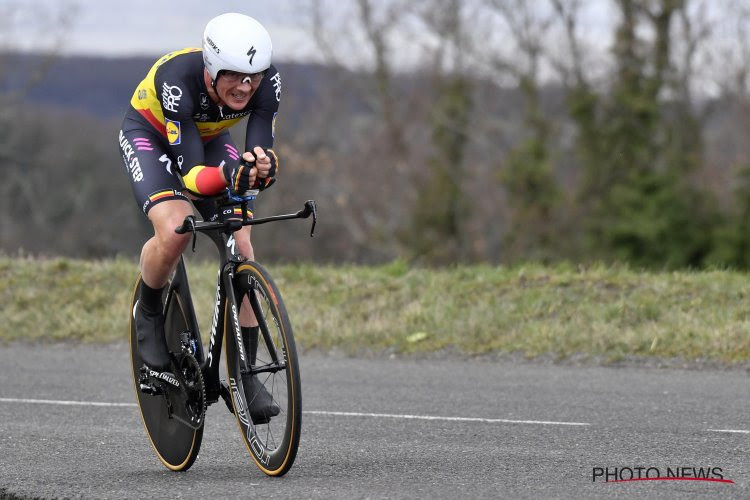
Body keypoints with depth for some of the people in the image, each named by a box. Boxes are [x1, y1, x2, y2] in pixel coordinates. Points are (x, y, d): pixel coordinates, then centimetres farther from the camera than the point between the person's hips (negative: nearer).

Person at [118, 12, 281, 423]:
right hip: (149, 134, -4)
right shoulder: (178, 79, -40)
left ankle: (244, 375, -4)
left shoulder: (267, 83, -29)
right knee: (174, 231, -30)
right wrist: (228, 175, -61)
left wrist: (261, 166, -55)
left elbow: (262, 150, -31)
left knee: (241, 246, -12)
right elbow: (191, 175, -41)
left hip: (210, 138, 4)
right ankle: (148, 313, 1)